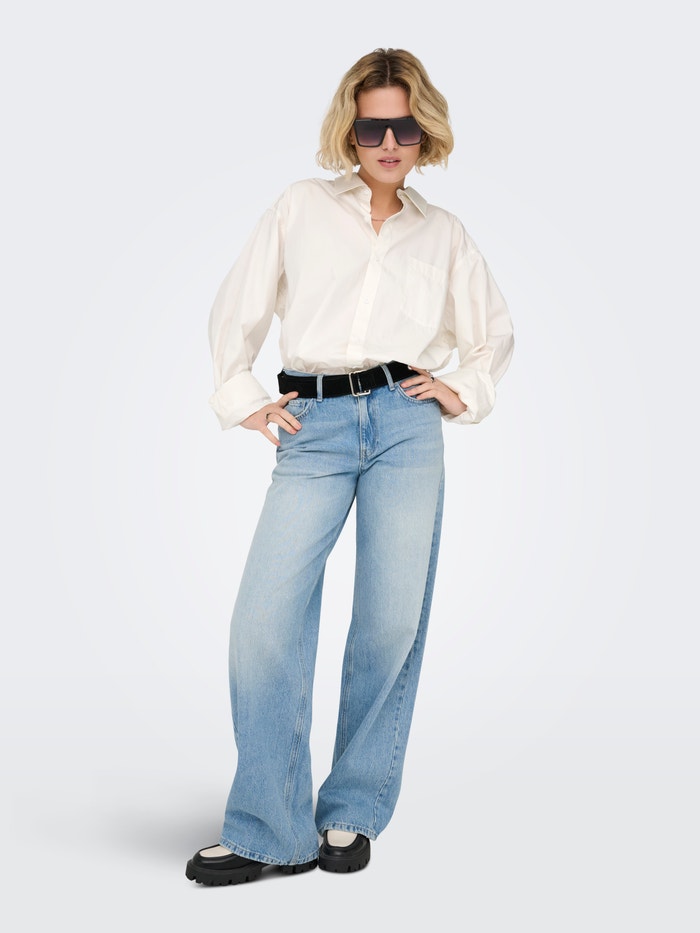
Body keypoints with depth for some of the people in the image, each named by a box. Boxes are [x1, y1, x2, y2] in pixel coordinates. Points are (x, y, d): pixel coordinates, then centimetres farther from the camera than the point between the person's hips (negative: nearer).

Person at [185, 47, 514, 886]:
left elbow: (493, 333, 29)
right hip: (314, 426, -1)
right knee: (265, 619, -12)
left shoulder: (443, 234, 18)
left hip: (407, 421, 1)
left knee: (393, 620, -3)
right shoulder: (301, 208, 14)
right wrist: (241, 400, 6)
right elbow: (237, 311, 16)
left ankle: (353, 813, 13)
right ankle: (270, 831, -2)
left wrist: (465, 393, 13)